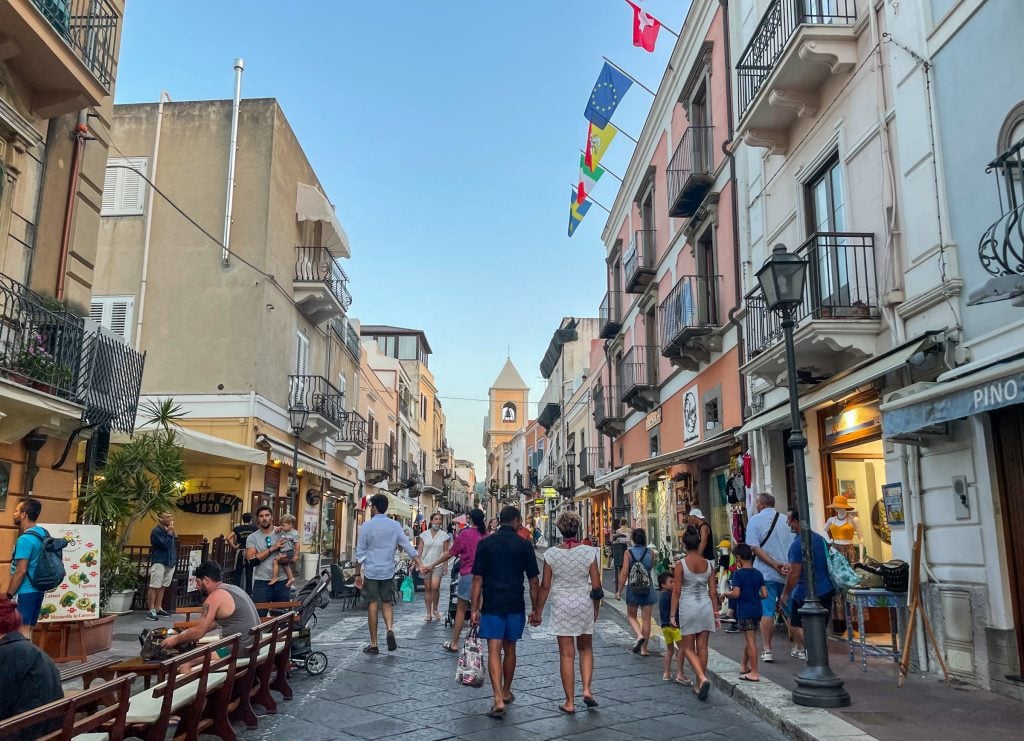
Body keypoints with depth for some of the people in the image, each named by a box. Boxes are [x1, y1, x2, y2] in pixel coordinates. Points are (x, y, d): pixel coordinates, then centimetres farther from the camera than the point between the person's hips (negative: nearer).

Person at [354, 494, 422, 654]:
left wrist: (358, 574, 5)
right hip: (388, 571, 2)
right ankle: (390, 630, -10)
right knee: (386, 603, 16)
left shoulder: (366, 526, -6)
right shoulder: (395, 525, 1)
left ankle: (373, 644, 9)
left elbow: (360, 553, -3)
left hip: (371, 571, -2)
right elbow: (408, 546, -4)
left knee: (372, 605, 5)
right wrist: (420, 564, -4)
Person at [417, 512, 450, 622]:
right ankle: (429, 613, 13)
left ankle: (435, 610, 6)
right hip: (426, 564, 1)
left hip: (438, 565, -1)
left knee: (435, 587, -15)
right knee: (427, 589, 4)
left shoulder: (444, 535, 4)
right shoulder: (424, 535, 5)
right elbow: (420, 551, 7)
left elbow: (445, 552, 6)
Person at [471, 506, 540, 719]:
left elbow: (477, 579, -3)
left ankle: (499, 700, -12)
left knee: (494, 651, -1)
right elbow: (533, 582, 0)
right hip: (515, 605, 1)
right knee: (509, 648, 17)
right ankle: (506, 692, 32)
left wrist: (475, 609, 1)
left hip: (491, 604, -1)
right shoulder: (524, 545, -2)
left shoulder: (485, 543, -2)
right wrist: (535, 610, 9)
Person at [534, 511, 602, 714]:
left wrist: (538, 611, 7)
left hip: (561, 606, -1)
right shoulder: (588, 552, -7)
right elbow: (596, 586, -3)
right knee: (585, 648, 21)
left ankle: (570, 702, 11)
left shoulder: (551, 554, -8)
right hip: (584, 605, 1)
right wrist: (596, 608, 12)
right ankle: (587, 689, 8)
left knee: (566, 654, 6)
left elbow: (545, 586, -4)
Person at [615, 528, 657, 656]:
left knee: (631, 616, 17)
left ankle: (639, 636, -8)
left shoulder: (628, 553, -10)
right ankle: (644, 649, 13)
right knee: (646, 619, 9)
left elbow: (624, 573, -13)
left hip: (633, 589, -2)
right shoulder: (650, 553, -4)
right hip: (648, 588, 2)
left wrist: (619, 590, -5)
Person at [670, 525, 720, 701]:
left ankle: (702, 679, -12)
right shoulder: (708, 564, 2)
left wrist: (672, 614, -1)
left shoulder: (681, 564, -9)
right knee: (702, 647, 11)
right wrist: (716, 614, 13)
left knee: (688, 648, 8)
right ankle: (699, 685, 17)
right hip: (706, 606, 4)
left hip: (688, 607, -4)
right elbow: (713, 592, 4)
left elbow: (676, 591, -8)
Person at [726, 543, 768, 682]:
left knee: (750, 641, -4)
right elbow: (765, 594, 3)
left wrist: (726, 593, -1)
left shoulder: (738, 573, -13)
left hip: (744, 611, -7)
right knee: (749, 639, 19)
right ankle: (744, 666, 32)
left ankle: (754, 673, -1)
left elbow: (736, 593, -19)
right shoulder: (758, 573, 5)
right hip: (756, 610, 7)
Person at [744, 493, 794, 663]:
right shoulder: (786, 519, 7)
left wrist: (775, 564, -14)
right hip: (789, 573, 4)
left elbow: (754, 547, -12)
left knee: (767, 612, -2)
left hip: (765, 573, -4)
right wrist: (789, 564, -9)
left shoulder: (755, 520, -3)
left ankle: (767, 650, -4)